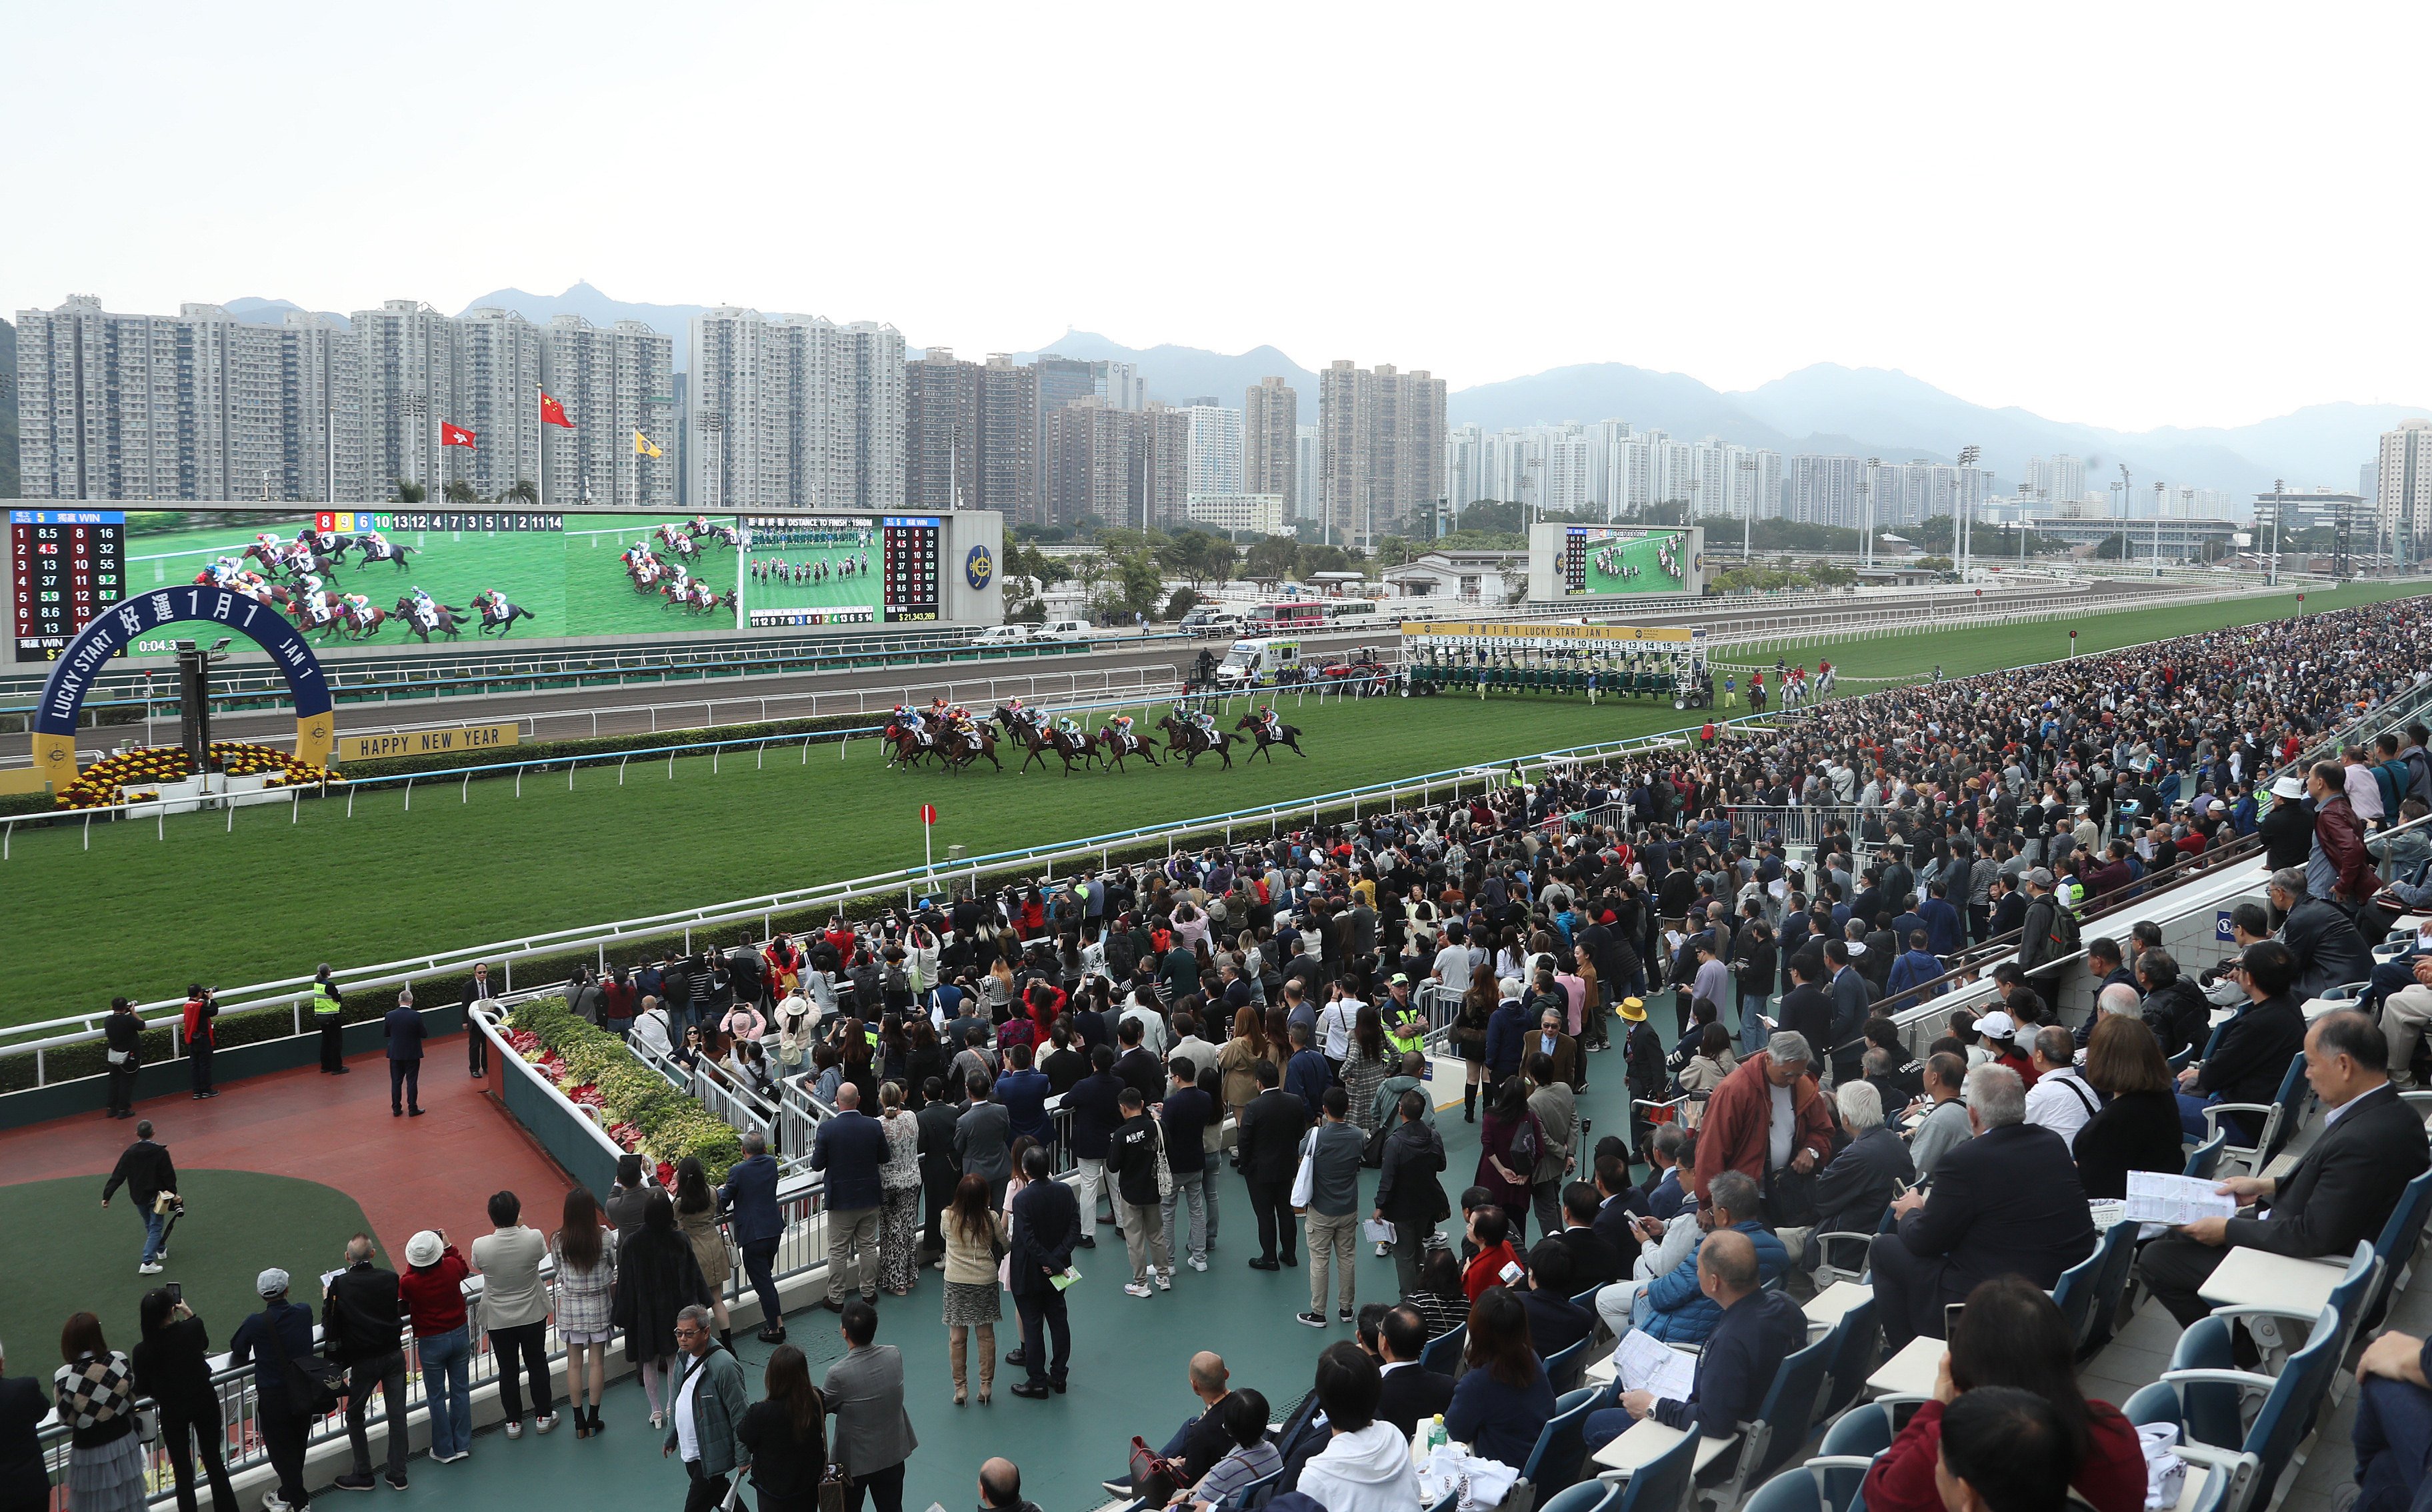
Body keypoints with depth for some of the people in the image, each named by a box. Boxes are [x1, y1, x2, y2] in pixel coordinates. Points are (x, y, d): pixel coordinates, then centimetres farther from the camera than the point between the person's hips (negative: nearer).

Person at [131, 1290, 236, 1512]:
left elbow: (142, 1389, -7)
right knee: (215, 1461, 18)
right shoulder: (194, 1327, -18)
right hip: (205, 1402, 2)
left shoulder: (143, 1351, -21)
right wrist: (188, 1313, 12)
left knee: (183, 1471, 13)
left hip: (172, 1412, -2)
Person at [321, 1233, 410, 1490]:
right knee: (397, 1415, 10)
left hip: (364, 1361, -3)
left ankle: (363, 1475, 21)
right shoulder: (390, 1278, -7)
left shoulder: (339, 1285, -13)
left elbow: (329, 1325, -4)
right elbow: (402, 1310, 3)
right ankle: (398, 1475, 18)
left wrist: (326, 1299, 14)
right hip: (394, 1356, 3)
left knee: (355, 1416, 16)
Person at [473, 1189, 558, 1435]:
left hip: (498, 1319, 0)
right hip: (533, 1315, 1)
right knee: (537, 1364, 18)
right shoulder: (534, 1238, -23)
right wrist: (521, 1225, 9)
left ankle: (514, 1422, 27)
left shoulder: (481, 1246, -24)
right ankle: (543, 1415, 30)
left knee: (507, 1369, 15)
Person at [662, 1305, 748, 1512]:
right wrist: (671, 1438, 22)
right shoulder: (685, 1356, 2)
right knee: (719, 1493, 23)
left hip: (711, 1454, -8)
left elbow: (739, 1414, -20)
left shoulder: (724, 1366, -25)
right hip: (690, 1450, 8)